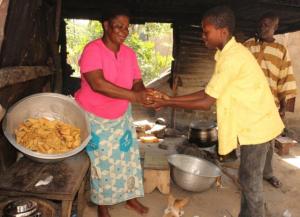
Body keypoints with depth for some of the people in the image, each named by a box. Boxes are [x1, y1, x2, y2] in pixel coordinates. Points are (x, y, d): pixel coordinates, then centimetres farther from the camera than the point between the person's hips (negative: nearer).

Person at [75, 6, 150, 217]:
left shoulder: (129, 53, -2)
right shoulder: (93, 49, -21)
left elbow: (137, 82, -3)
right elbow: (98, 84, -34)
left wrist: (147, 95, -27)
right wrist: (134, 96, -37)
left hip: (121, 116, 6)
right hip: (93, 116, -5)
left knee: (126, 155, 12)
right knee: (101, 161, 4)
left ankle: (130, 196, 32)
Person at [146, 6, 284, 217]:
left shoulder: (232, 57, -26)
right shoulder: (229, 53, 5)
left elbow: (206, 102, -23)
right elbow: (209, 92, 4)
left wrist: (165, 104, -16)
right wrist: (171, 98, -1)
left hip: (257, 125, -9)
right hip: (253, 122, 9)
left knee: (250, 179, 4)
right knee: (247, 177, 19)